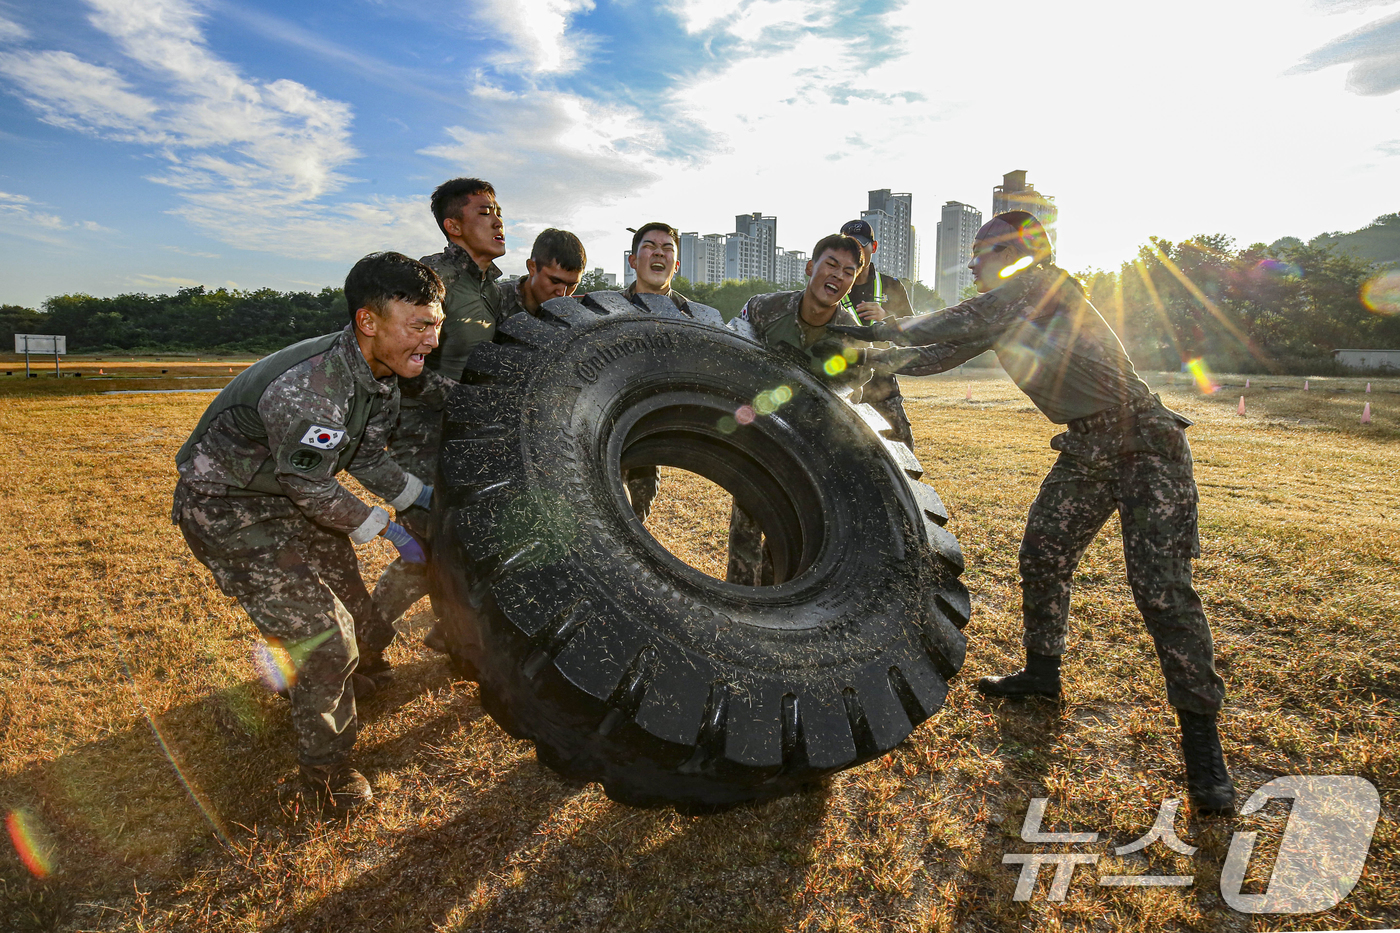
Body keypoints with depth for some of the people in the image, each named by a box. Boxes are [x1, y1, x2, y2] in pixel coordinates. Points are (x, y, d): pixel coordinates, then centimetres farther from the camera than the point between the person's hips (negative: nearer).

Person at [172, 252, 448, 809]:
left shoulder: (383, 377, -7)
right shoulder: (309, 386, -36)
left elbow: (367, 458, 6)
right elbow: (311, 488, -26)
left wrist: (421, 495, -5)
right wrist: (388, 530, -17)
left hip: (295, 498, 8)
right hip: (229, 509, -8)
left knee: (355, 612, 15)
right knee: (321, 639, -11)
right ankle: (324, 764, 12)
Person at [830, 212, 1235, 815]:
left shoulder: (1043, 285, -14)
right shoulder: (1002, 315, 12)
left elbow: (961, 322, -20)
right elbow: (941, 354, 13)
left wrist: (882, 330, -9)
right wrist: (869, 356, 4)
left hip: (1145, 448, -9)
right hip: (1085, 452, 9)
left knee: (1161, 586, -13)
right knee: (1041, 557, 10)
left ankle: (1202, 745, -3)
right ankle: (1042, 673, 29)